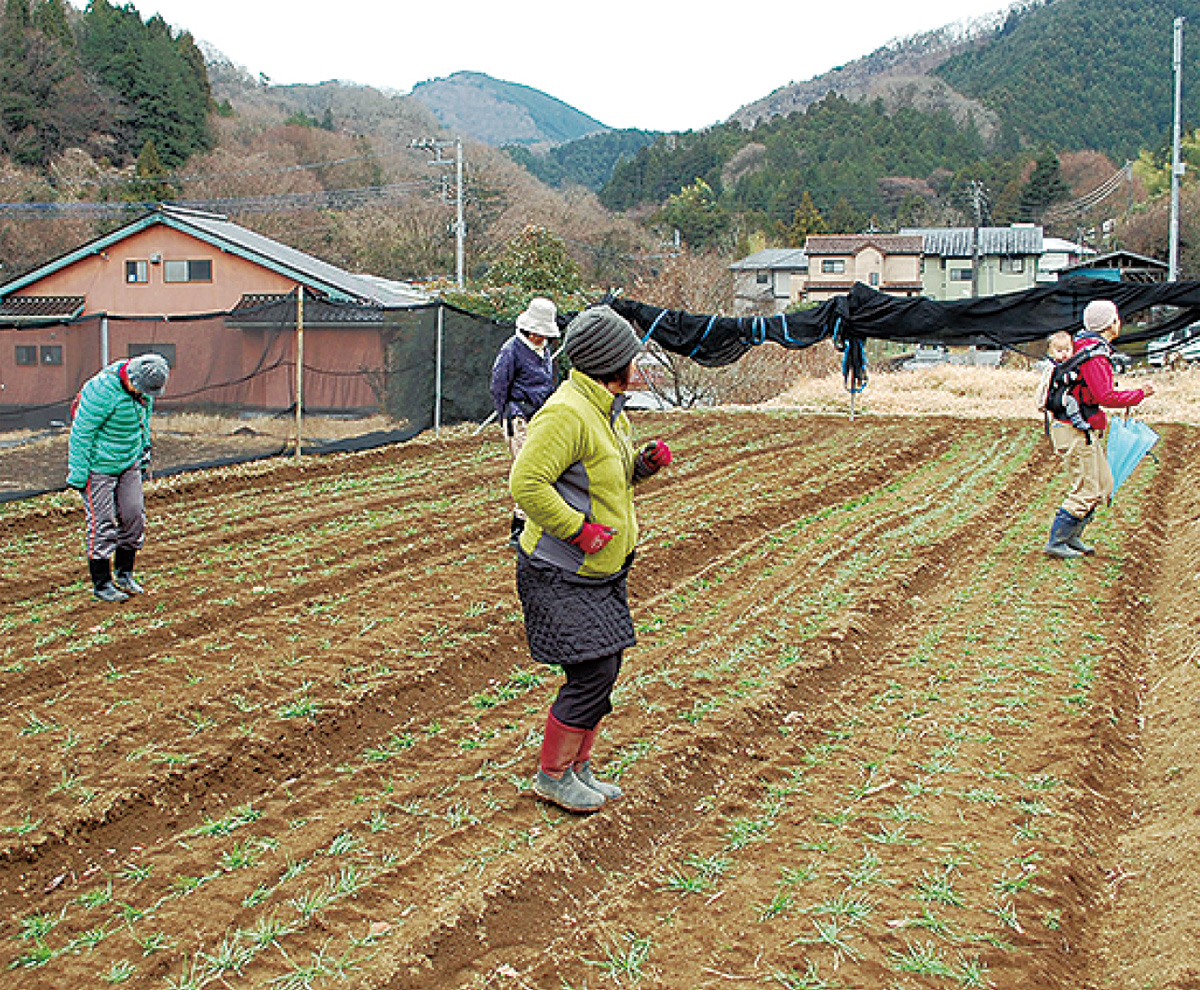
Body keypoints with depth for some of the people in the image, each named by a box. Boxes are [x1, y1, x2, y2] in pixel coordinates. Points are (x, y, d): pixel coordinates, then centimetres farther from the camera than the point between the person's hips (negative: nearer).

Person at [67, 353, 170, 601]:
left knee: (134, 518, 6)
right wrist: (77, 473, -18)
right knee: (102, 525, -3)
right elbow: (81, 433, -21)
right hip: (98, 467, -7)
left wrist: (144, 450, 21)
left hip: (129, 464, 7)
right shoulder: (102, 391, -27)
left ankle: (124, 574, 23)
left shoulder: (144, 387, -4)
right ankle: (101, 585, 9)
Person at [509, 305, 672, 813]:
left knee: (603, 670, 13)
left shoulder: (610, 410, 11)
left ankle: (578, 769, 28)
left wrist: (645, 461, 5)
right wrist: (579, 529, -25)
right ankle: (551, 775, 9)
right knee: (592, 674, -9)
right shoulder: (567, 413, -22)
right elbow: (527, 483, -26)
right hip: (561, 576, -10)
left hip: (601, 572, 10)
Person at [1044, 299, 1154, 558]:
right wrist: (1140, 394, -15)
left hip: (1084, 431, 10)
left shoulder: (1087, 347, 13)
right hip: (1076, 432, -10)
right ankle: (1056, 542, -1)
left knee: (1104, 485, 14)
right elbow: (1107, 397, -25)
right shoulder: (1094, 355, -19)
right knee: (1086, 491, -7)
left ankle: (1071, 537, 18)